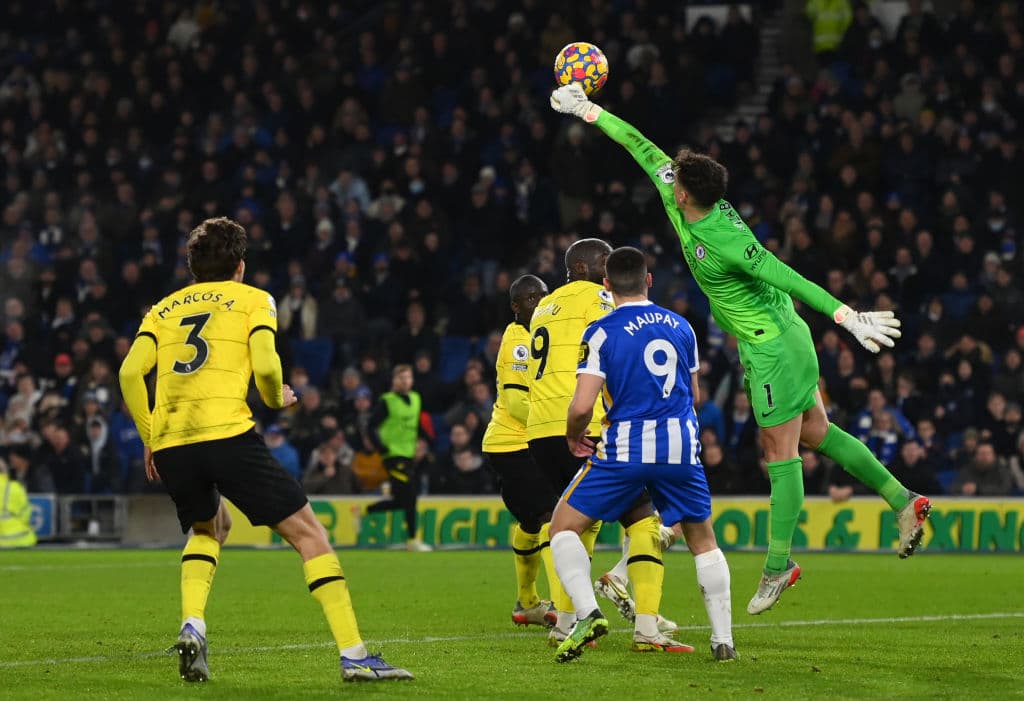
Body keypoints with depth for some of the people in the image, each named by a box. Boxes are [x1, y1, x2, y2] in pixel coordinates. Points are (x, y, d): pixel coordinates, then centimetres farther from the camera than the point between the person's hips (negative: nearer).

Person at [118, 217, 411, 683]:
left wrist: (149, 438, 16)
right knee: (309, 534, 3)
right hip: (227, 434, -5)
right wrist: (278, 400, 16)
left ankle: (192, 627, 7)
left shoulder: (164, 308, 22)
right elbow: (265, 366, -5)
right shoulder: (253, 300, 12)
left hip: (169, 444, 5)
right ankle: (353, 654, -7)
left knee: (209, 527, 32)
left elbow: (130, 372, 7)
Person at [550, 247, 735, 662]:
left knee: (563, 527, 9)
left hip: (624, 449, -4)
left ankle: (587, 612, -12)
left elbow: (582, 406, -11)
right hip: (681, 448, 4)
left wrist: (574, 437, 9)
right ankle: (723, 639, 14)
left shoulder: (601, 333, -5)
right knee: (703, 540, 19)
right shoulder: (680, 326, 10)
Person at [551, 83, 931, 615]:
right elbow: (644, 150, 7)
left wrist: (846, 316, -33)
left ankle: (778, 567, 2)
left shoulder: (727, 242, -27)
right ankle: (903, 502, 18)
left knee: (781, 454, -3)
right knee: (816, 433, 15)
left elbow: (791, 280, -30)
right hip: (776, 344, 9)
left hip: (773, 350, -9)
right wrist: (589, 111, 12)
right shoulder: (676, 199, -3)